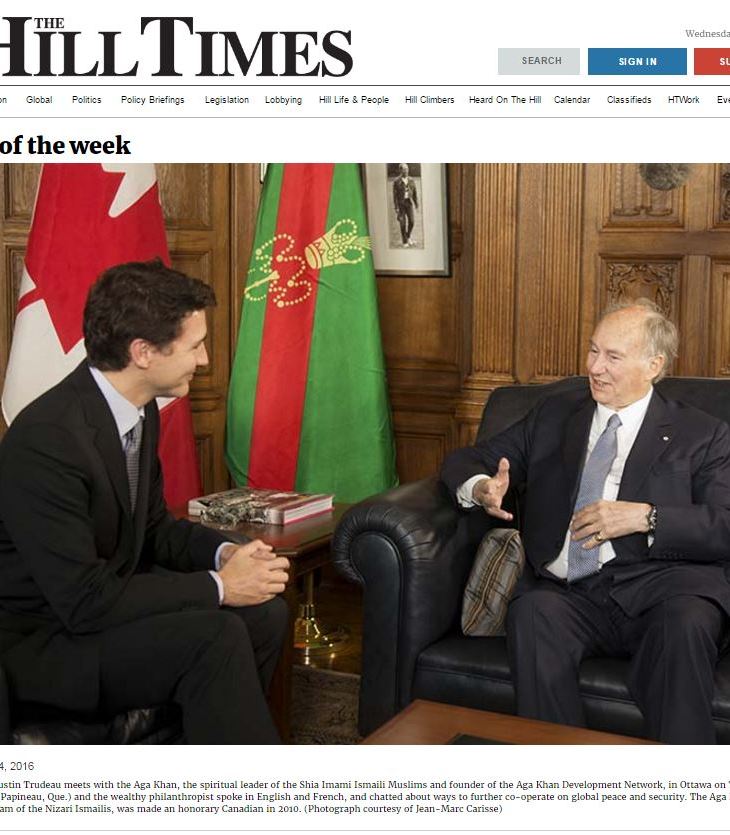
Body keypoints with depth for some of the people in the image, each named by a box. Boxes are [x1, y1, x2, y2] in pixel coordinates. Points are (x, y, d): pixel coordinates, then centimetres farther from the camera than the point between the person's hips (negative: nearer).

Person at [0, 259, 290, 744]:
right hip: (41, 642, -9)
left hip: (102, 600, 9)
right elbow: (84, 601, -28)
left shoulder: (141, 410, 0)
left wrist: (225, 553, -7)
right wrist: (218, 587, -21)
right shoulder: (47, 439, -28)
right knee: (215, 637, -26)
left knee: (266, 613, -4)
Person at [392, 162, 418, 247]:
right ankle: (405, 242, 11)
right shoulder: (396, 181, -9)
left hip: (409, 203, 3)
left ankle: (408, 237, 22)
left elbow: (415, 193, 8)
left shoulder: (411, 180, 4)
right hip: (400, 203, -3)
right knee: (403, 223, -1)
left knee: (412, 221, -3)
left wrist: (417, 204, 6)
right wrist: (396, 207, -13)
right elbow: (395, 195, -9)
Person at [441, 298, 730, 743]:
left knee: (686, 622, -36)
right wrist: (483, 489, -1)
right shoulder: (554, 415, 24)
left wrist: (646, 517, -12)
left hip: (661, 586, -2)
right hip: (569, 592, 2)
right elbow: (465, 461, 23)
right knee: (532, 612, -32)